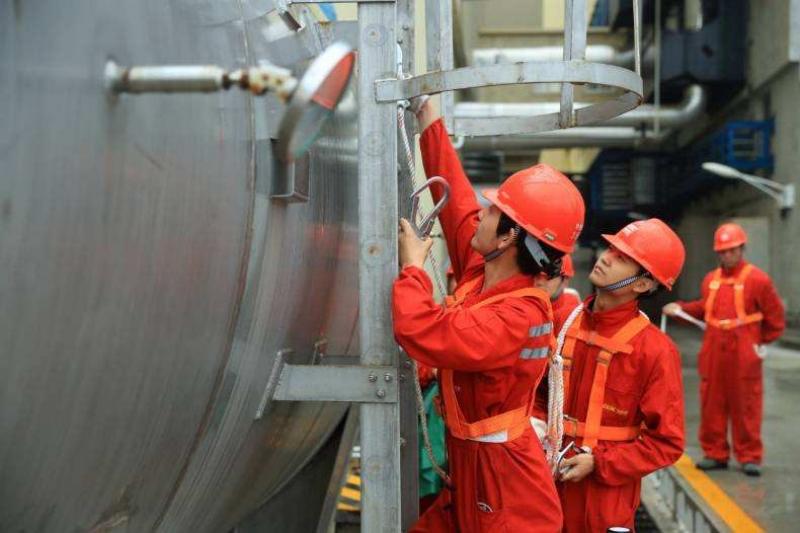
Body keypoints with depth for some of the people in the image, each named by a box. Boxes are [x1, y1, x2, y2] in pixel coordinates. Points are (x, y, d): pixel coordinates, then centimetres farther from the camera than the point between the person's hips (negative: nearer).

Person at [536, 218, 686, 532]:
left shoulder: (655, 350, -14)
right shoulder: (563, 321, 0)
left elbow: (667, 442, -12)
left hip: (607, 495, -4)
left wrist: (598, 464, -16)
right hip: (549, 478, 5)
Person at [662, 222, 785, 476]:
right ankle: (715, 453, 19)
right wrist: (681, 308, 7)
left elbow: (775, 316, 1)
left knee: (745, 406, 2)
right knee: (711, 404, 8)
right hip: (713, 353, 5)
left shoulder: (757, 279, -5)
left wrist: (761, 342, 6)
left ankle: (749, 457, 12)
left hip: (743, 356, -5)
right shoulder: (710, 279, 9)